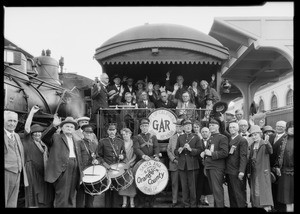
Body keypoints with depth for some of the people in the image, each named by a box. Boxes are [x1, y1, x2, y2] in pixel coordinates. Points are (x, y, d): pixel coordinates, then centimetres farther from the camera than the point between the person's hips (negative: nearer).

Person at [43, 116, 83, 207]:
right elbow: (45, 138, -14)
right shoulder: (56, 137, 6)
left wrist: (80, 173, 15)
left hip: (74, 170, 6)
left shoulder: (76, 142, 24)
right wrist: (54, 126, -26)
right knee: (62, 197, -9)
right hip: (62, 169, -6)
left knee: (72, 197, 9)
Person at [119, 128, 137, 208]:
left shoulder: (134, 143, 2)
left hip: (131, 166, -2)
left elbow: (135, 155, -2)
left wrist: (129, 163, -13)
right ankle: (124, 202, 10)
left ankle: (132, 202, 7)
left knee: (131, 183, -2)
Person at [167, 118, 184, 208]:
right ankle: (174, 201, 14)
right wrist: (174, 159, -3)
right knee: (174, 183, 6)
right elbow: (168, 150, 11)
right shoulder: (172, 138, 15)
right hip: (173, 164, 3)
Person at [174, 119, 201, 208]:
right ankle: (186, 204, 17)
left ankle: (193, 204, 12)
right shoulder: (180, 137, 12)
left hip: (192, 166, -3)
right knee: (184, 186, 7)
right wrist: (179, 151, -9)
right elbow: (175, 151, 13)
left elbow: (199, 151, -4)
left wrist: (190, 149, -20)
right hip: (182, 166, 3)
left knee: (192, 186, 1)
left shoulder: (196, 137, 4)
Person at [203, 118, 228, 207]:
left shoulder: (223, 138, -6)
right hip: (209, 167, 8)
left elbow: (224, 153, -16)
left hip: (217, 168, -8)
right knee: (213, 189, 13)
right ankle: (215, 204, 21)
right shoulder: (210, 138, 20)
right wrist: (205, 167, 22)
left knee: (217, 190, -8)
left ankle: (219, 205, -3)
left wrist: (211, 153, -17)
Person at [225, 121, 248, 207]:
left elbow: (243, 157, -13)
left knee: (239, 193, -3)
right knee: (231, 193, 10)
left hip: (236, 172, -7)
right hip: (228, 171, 7)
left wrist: (241, 171, -19)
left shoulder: (242, 140, -6)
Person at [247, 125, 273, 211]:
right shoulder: (252, 145, 12)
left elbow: (270, 151, -26)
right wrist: (248, 171, 13)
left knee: (264, 189, -8)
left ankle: (267, 207, -7)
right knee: (254, 190, 8)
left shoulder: (265, 144, -5)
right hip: (254, 172, 6)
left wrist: (267, 144, -46)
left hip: (263, 171, -6)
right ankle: (256, 205, 16)